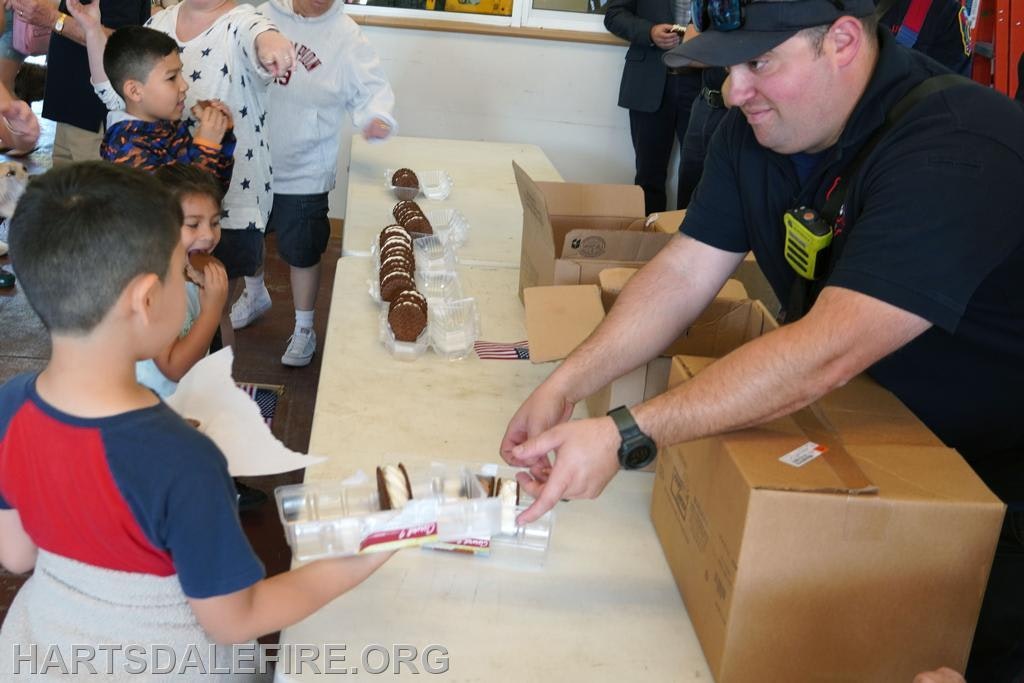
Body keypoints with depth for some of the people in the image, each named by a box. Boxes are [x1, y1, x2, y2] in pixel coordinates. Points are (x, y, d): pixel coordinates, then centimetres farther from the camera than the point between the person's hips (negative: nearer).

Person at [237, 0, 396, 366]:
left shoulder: (346, 37, -14)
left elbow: (372, 89, -14)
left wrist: (377, 117, -33)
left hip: (303, 172, -4)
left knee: (302, 253, 7)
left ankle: (304, 329, 29)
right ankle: (255, 294, 55)